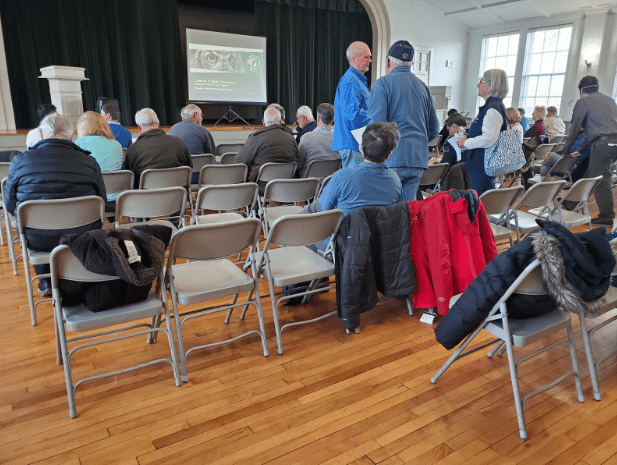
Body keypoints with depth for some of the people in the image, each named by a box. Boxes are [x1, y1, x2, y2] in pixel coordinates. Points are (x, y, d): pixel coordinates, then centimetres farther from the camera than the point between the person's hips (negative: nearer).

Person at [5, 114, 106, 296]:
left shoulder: (20, 161, -8)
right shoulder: (88, 161, -10)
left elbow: (10, 206, 2)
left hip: (36, 240, 1)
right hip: (81, 240, 0)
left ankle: (45, 282, 46)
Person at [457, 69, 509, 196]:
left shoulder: (493, 109, -17)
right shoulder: (489, 106, 17)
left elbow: (489, 139, -26)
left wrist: (466, 142, -13)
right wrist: (467, 140, 14)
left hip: (484, 165, -11)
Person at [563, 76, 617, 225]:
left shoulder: (583, 102, 5)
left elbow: (574, 129, 6)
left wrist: (566, 151, 17)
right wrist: (581, 150, 36)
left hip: (603, 144, -7)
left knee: (600, 180, -2)